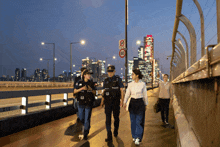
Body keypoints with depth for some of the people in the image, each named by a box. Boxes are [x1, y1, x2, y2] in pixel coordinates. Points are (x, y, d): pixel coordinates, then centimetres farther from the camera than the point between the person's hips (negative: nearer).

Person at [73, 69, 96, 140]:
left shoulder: (91, 83, -2)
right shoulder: (79, 82, -4)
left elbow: (94, 93, 2)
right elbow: (75, 91, -3)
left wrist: (90, 89, -19)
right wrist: (82, 88, -20)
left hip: (89, 103, -1)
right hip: (81, 103, 1)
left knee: (87, 119, -1)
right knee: (81, 118, 12)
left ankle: (85, 134, 13)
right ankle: (87, 126, 42)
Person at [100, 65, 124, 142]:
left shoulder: (118, 79, -2)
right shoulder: (105, 81, 8)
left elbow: (121, 90, -3)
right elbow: (104, 91, 13)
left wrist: (122, 101, -11)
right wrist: (102, 101, 9)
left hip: (116, 102, -2)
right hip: (107, 102, 2)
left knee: (116, 117, 12)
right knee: (108, 118, -6)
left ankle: (116, 131, 37)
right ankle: (109, 136, -4)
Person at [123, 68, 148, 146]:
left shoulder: (143, 84, -5)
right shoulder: (130, 84, 0)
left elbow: (145, 95, 2)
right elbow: (127, 94, -2)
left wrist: (146, 104, 7)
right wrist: (125, 102, -16)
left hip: (140, 103, -3)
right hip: (132, 103, 3)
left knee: (139, 121, -4)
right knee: (133, 120, 10)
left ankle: (138, 138, -2)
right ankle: (134, 136, 25)